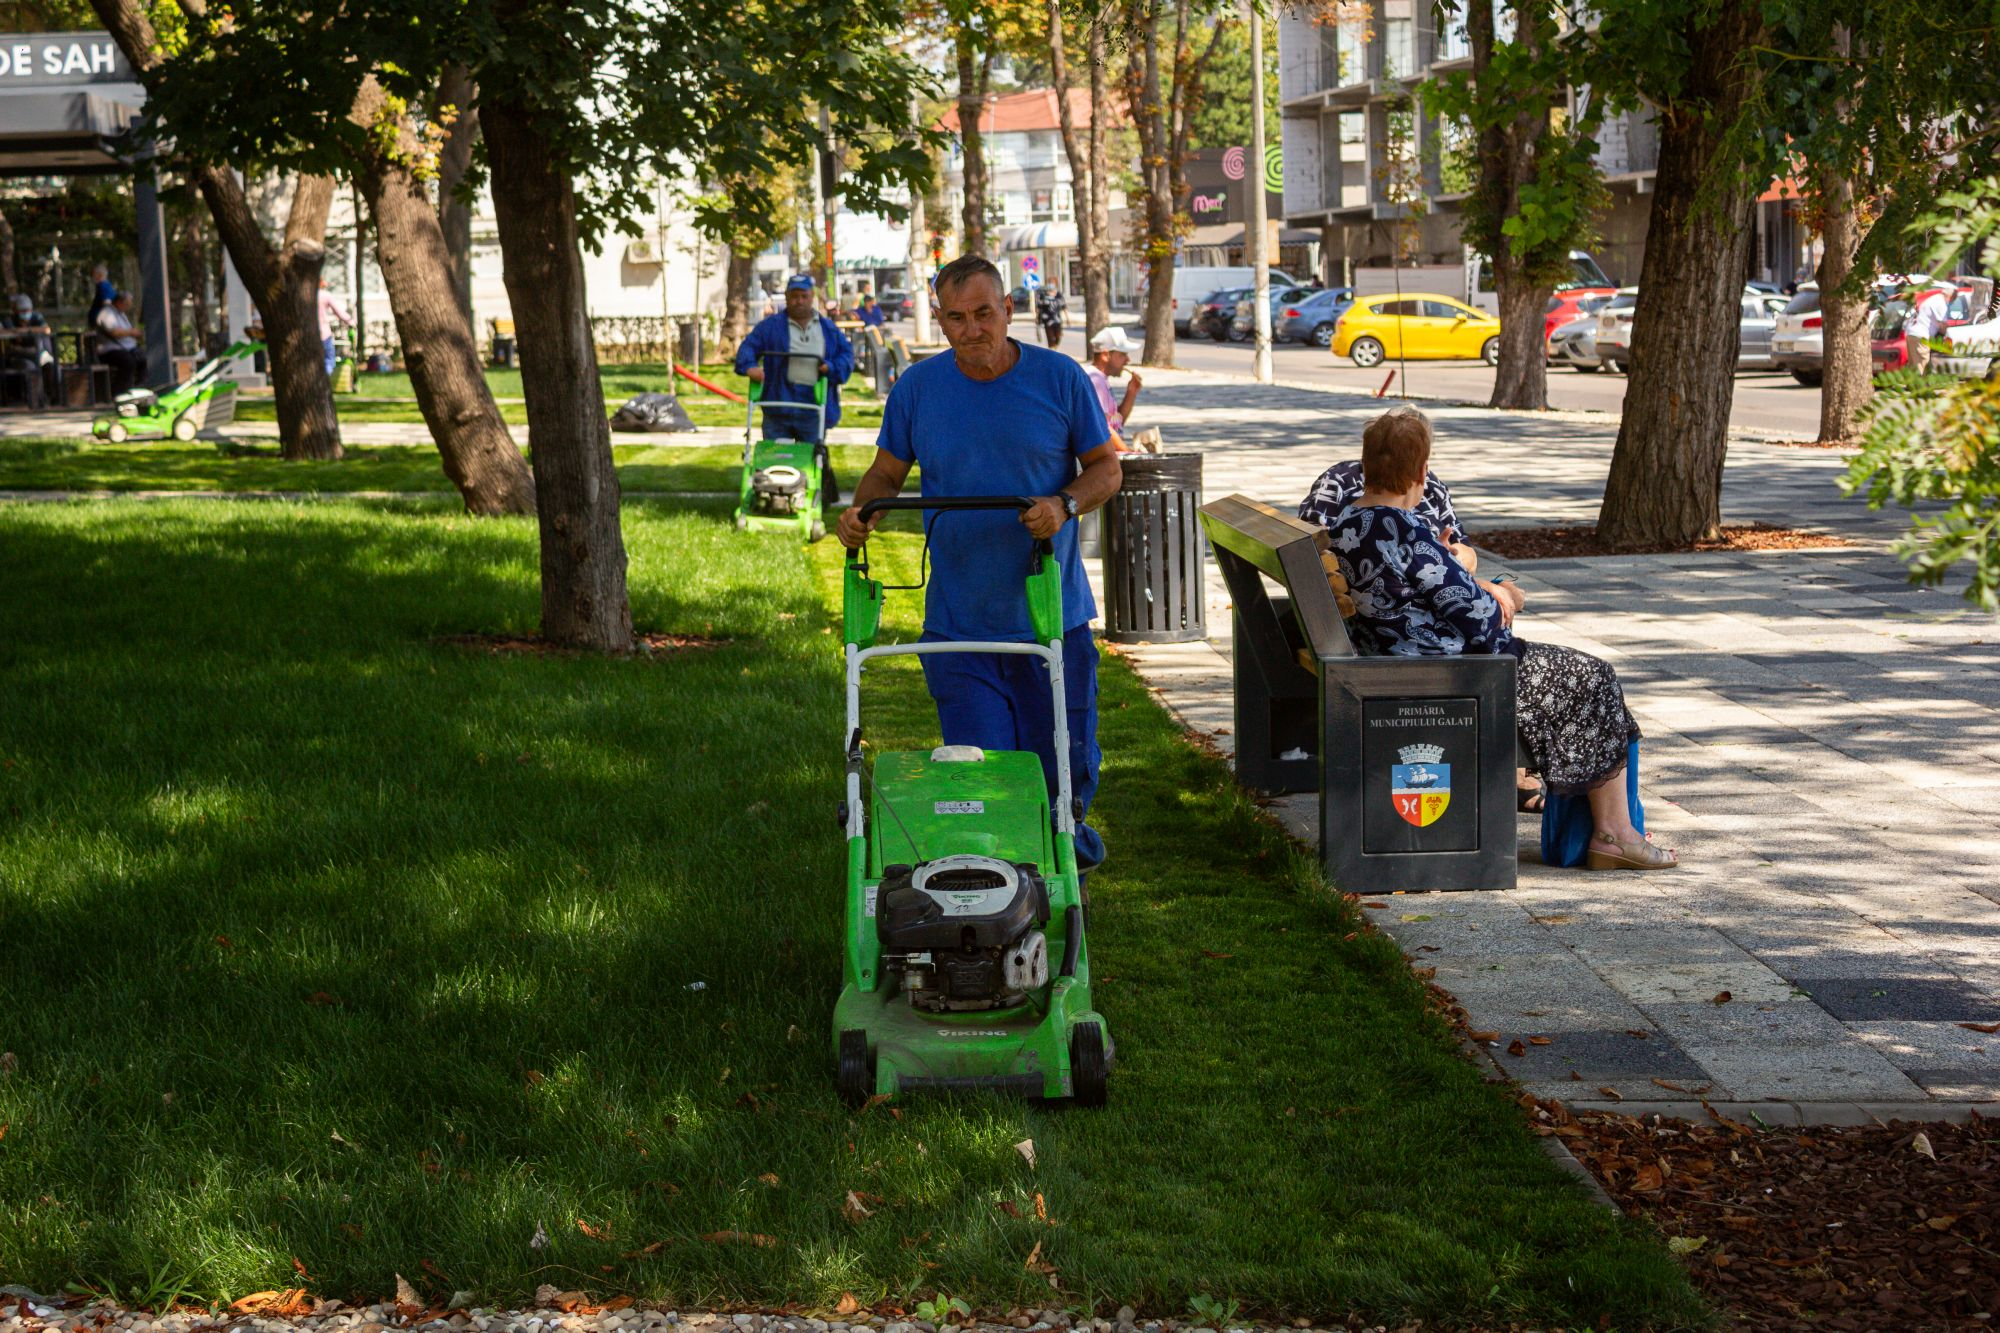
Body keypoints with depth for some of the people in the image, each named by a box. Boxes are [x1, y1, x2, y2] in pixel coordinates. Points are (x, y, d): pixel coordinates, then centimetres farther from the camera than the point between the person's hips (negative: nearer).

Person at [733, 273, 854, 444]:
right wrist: (750, 367, -19)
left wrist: (831, 368, -9)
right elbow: (748, 347, 2)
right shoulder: (770, 326, 7)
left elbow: (846, 353, 12)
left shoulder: (828, 328, 12)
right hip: (778, 408, -1)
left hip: (813, 412, 1)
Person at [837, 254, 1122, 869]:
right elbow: (886, 473, 10)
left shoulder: (1060, 378, -3)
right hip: (959, 626, 0)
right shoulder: (917, 387, 0)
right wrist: (859, 512, -12)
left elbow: (1105, 466, 5)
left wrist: (1064, 505, -16)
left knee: (1066, 768, 11)